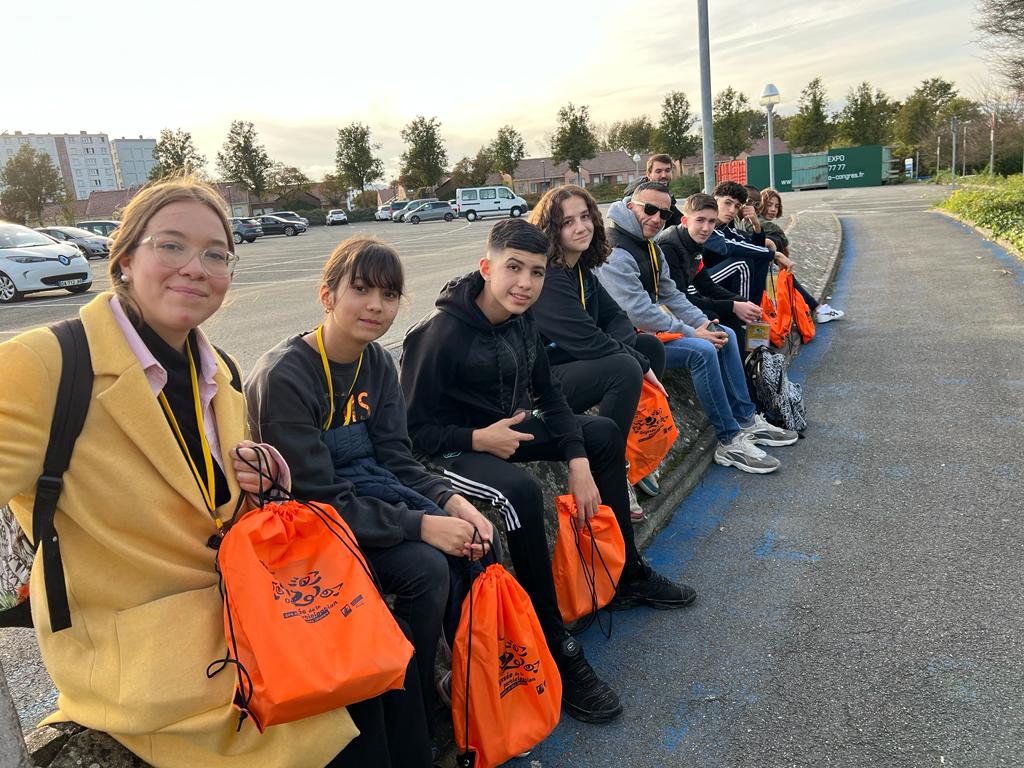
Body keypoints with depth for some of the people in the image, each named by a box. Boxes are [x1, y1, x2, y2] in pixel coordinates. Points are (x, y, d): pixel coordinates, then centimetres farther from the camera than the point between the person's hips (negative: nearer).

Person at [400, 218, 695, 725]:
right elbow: (411, 430, -21)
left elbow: (548, 394, 3)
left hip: (506, 432, 9)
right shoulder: (442, 335, -24)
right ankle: (556, 648, -22)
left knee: (604, 434, 9)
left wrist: (578, 463, -8)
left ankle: (627, 577, 20)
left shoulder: (520, 320, -1)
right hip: (452, 451, -9)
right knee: (521, 490, -37)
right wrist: (478, 439, -30)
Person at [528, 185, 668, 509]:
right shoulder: (546, 276, -21)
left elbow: (615, 317, 9)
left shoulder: (581, 268, 8)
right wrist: (640, 365, -16)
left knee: (651, 345, 8)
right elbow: (587, 341, -26)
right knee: (625, 369, -28)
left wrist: (619, 345, -14)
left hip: (576, 361, 10)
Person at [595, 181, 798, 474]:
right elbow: (638, 313, -27)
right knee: (701, 351, -26)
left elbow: (670, 295, 13)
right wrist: (692, 334, -20)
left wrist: (703, 323, -4)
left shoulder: (650, 247, 11)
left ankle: (746, 420, 13)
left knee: (725, 335, 7)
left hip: (653, 323, 11)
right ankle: (730, 441, -15)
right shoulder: (615, 253, -21)